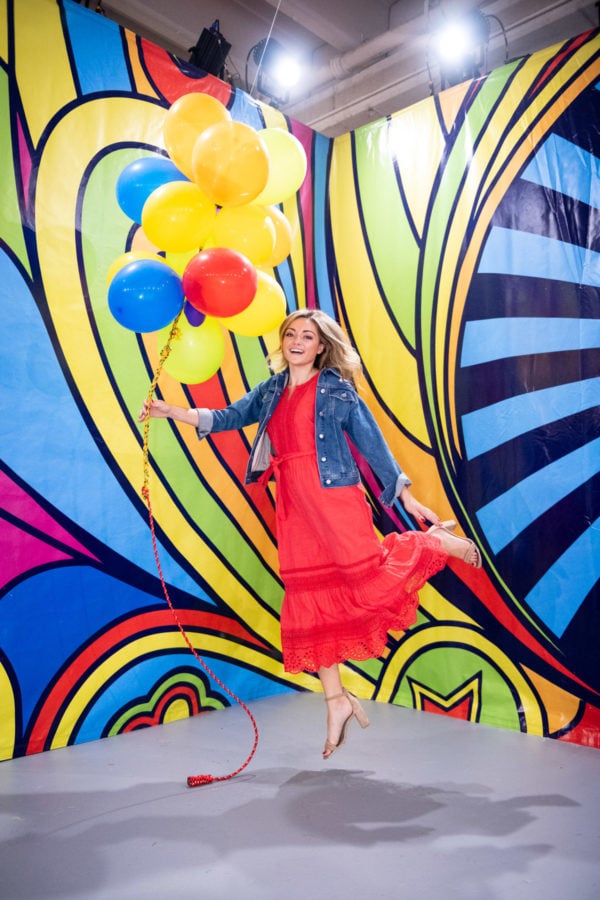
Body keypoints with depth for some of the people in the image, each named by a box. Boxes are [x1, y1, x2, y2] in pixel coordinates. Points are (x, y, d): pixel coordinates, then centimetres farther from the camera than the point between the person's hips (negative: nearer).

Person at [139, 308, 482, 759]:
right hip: (292, 505, 5)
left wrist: (406, 494, 0)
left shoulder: (337, 389, 0)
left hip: (334, 494, -5)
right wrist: (173, 411, 0)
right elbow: (229, 417, 11)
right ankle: (338, 699, 18)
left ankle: (437, 543, 15)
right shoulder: (271, 391, 14)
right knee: (309, 599, 6)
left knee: (370, 578, -15)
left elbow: (372, 442, 0)